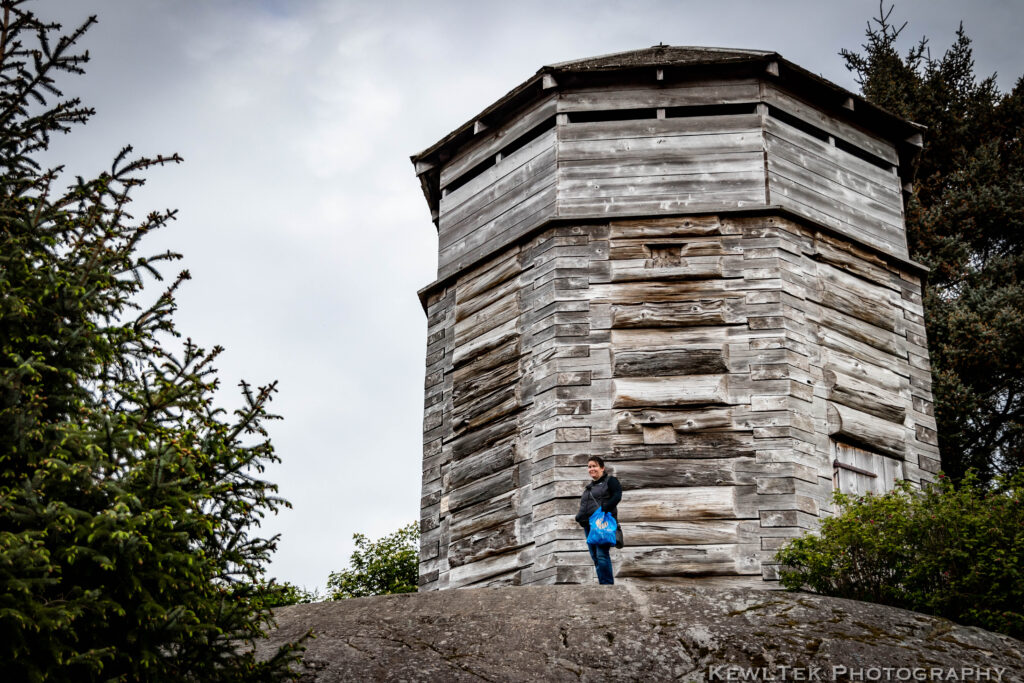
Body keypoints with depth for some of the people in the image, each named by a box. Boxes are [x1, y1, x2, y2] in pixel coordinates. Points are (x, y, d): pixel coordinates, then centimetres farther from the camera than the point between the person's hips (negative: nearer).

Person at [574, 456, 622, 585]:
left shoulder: (610, 481, 4)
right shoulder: (589, 487, 27)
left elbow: (617, 496, -11)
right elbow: (583, 505, 28)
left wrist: (604, 509, -24)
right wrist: (579, 516, 7)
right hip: (588, 525, 8)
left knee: (602, 555, -16)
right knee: (595, 556, 5)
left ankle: (607, 583, -15)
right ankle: (602, 582, 7)